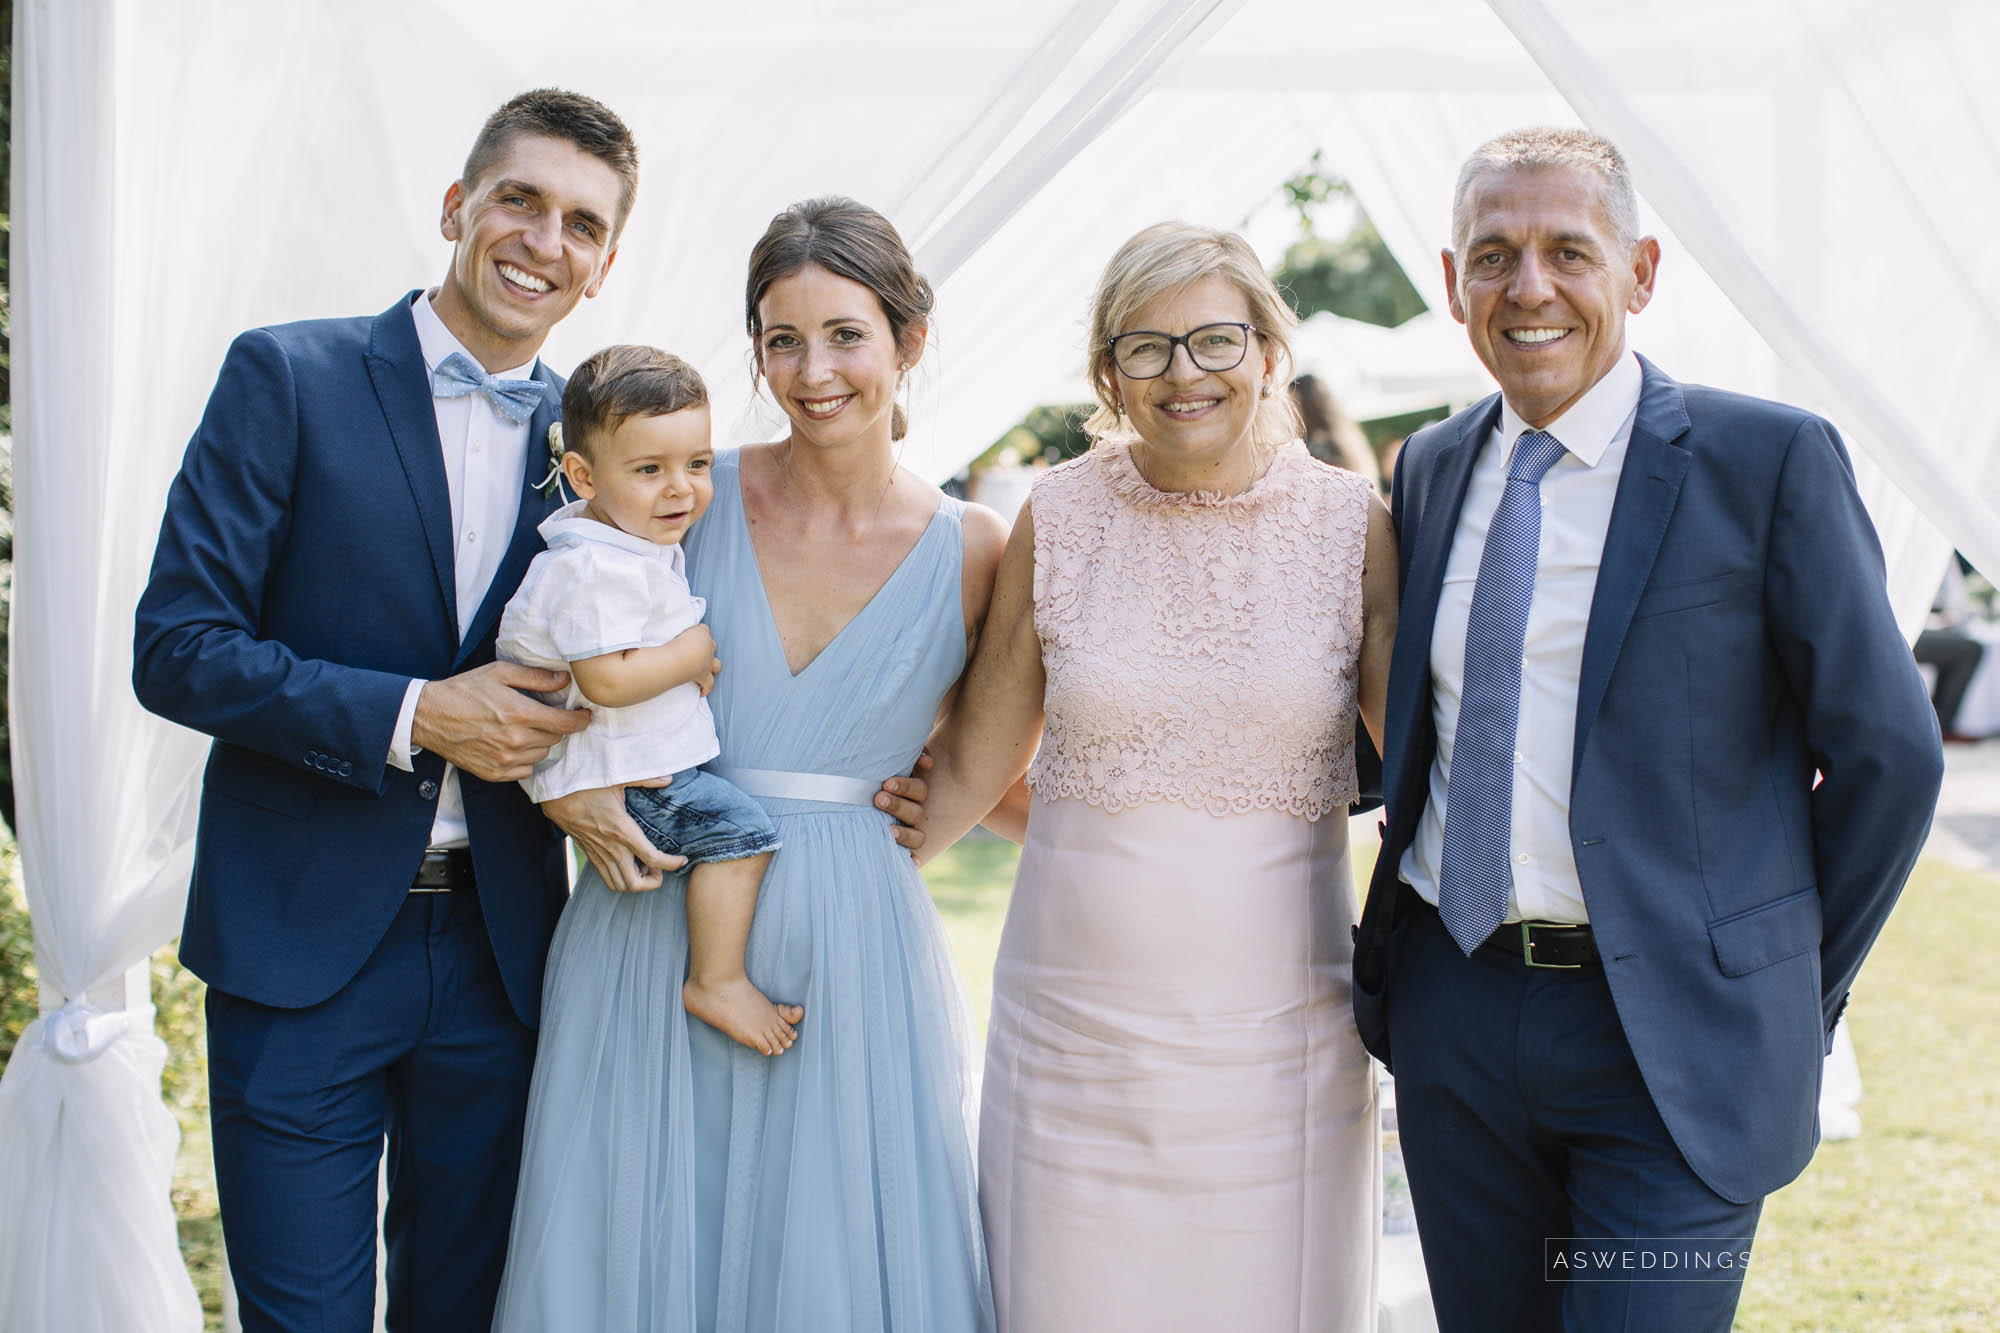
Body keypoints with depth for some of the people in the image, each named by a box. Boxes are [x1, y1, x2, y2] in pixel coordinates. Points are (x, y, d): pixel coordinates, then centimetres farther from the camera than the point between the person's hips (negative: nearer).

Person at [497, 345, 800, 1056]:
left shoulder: (635, 540, 9)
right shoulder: (598, 568, -24)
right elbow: (607, 680, -30)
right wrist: (698, 651, -19)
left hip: (657, 758, 11)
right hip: (621, 778, -11)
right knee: (741, 828, -19)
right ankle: (717, 982, -11)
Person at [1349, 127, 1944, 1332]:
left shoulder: (1768, 461, -7)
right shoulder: (1432, 468, 9)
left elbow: (1887, 755, -4)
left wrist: (1792, 993, 2)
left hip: (1675, 1039, -4)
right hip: (1455, 1015, 5)